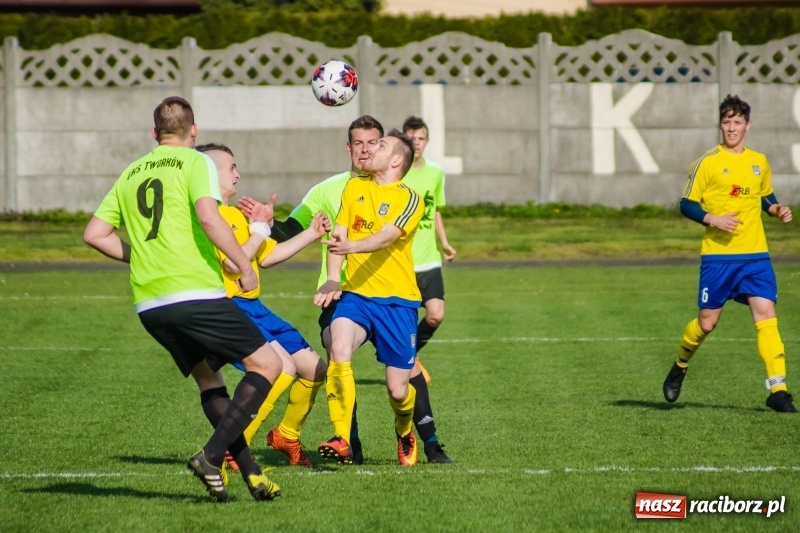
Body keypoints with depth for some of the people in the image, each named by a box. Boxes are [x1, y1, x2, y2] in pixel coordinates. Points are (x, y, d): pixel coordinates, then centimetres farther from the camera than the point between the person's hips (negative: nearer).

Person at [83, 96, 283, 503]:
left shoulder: (130, 174, 18)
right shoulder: (194, 163, 0)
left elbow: (94, 234, 17)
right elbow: (207, 216, -16)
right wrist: (244, 264, -9)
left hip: (149, 303, 7)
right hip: (196, 293, -7)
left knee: (208, 379, 18)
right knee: (266, 363, 1)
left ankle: (250, 472, 9)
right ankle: (212, 456, -11)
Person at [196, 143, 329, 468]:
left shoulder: (236, 215, 20)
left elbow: (266, 257, 28)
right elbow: (234, 263, -21)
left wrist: (311, 234, 25)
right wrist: (261, 227, -9)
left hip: (254, 307, 10)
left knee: (314, 369, 11)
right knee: (283, 366, -27)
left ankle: (287, 437, 32)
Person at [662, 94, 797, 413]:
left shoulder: (759, 162, 11)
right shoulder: (707, 163, -3)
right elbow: (687, 204, -1)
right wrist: (713, 220, -17)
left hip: (755, 254, 3)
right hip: (718, 255, -3)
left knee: (766, 314, -11)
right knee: (707, 321, 3)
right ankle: (680, 366, 33)